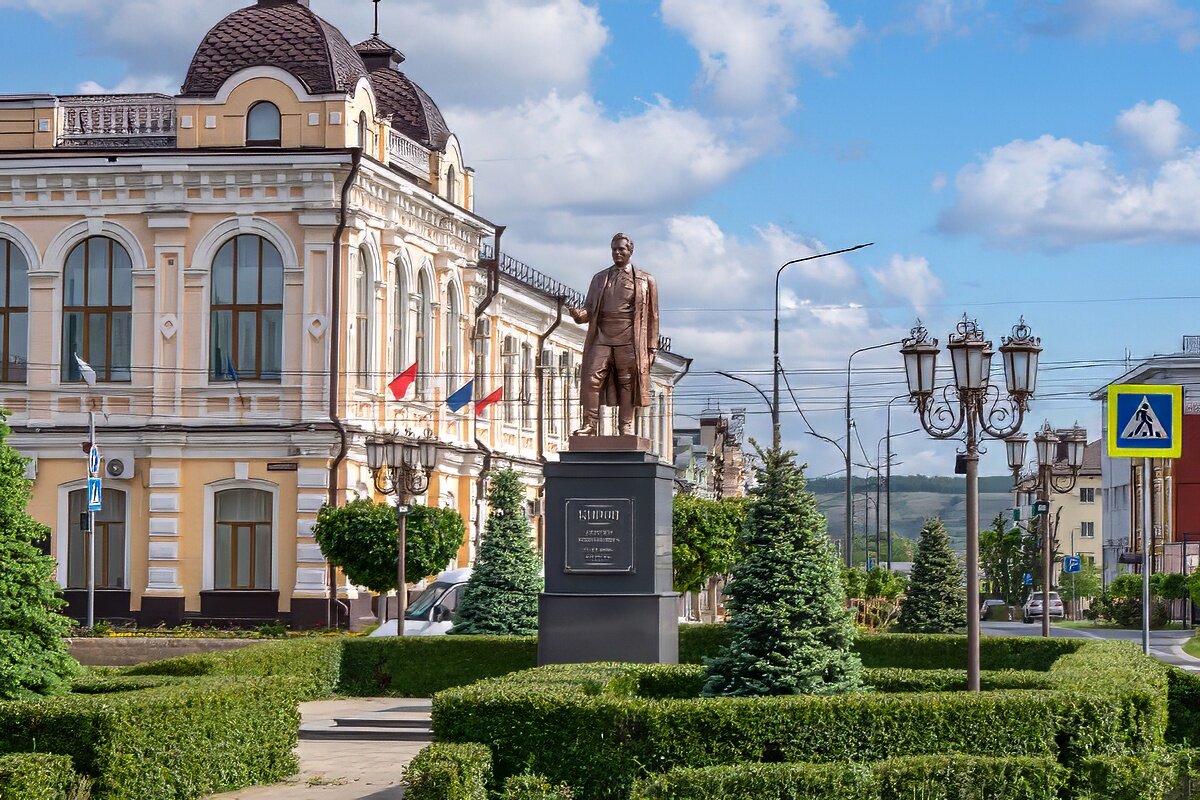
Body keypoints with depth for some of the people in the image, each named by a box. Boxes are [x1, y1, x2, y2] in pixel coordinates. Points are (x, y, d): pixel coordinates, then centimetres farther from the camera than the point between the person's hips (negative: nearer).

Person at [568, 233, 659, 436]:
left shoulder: (645, 280, 11)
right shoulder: (599, 278, 19)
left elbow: (652, 316, 10)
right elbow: (590, 309, 17)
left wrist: (652, 347, 4)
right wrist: (578, 314, -7)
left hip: (629, 341, -2)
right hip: (602, 338, 2)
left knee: (627, 383, -3)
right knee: (592, 378, -11)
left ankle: (626, 427, 3)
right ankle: (589, 425, -10)